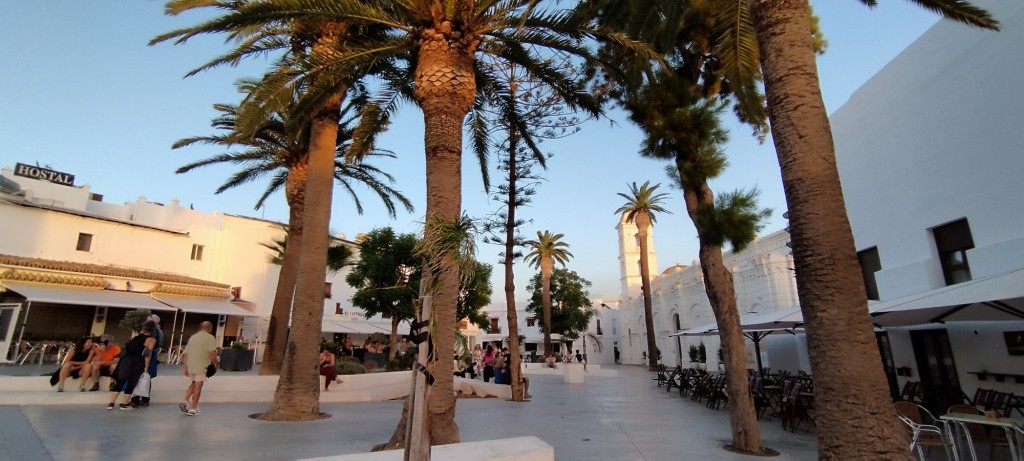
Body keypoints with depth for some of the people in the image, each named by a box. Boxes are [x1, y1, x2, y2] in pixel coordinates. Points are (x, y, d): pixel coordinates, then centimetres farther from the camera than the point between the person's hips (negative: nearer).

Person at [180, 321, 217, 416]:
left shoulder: (192, 337, 15)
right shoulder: (210, 338, -7)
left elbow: (185, 354, 15)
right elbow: (212, 353, -16)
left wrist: (186, 368, 20)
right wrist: (215, 364, -3)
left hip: (190, 366, 6)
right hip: (202, 366, -6)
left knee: (193, 384, 24)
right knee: (198, 387, 2)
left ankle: (185, 401, 8)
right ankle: (193, 409, 7)